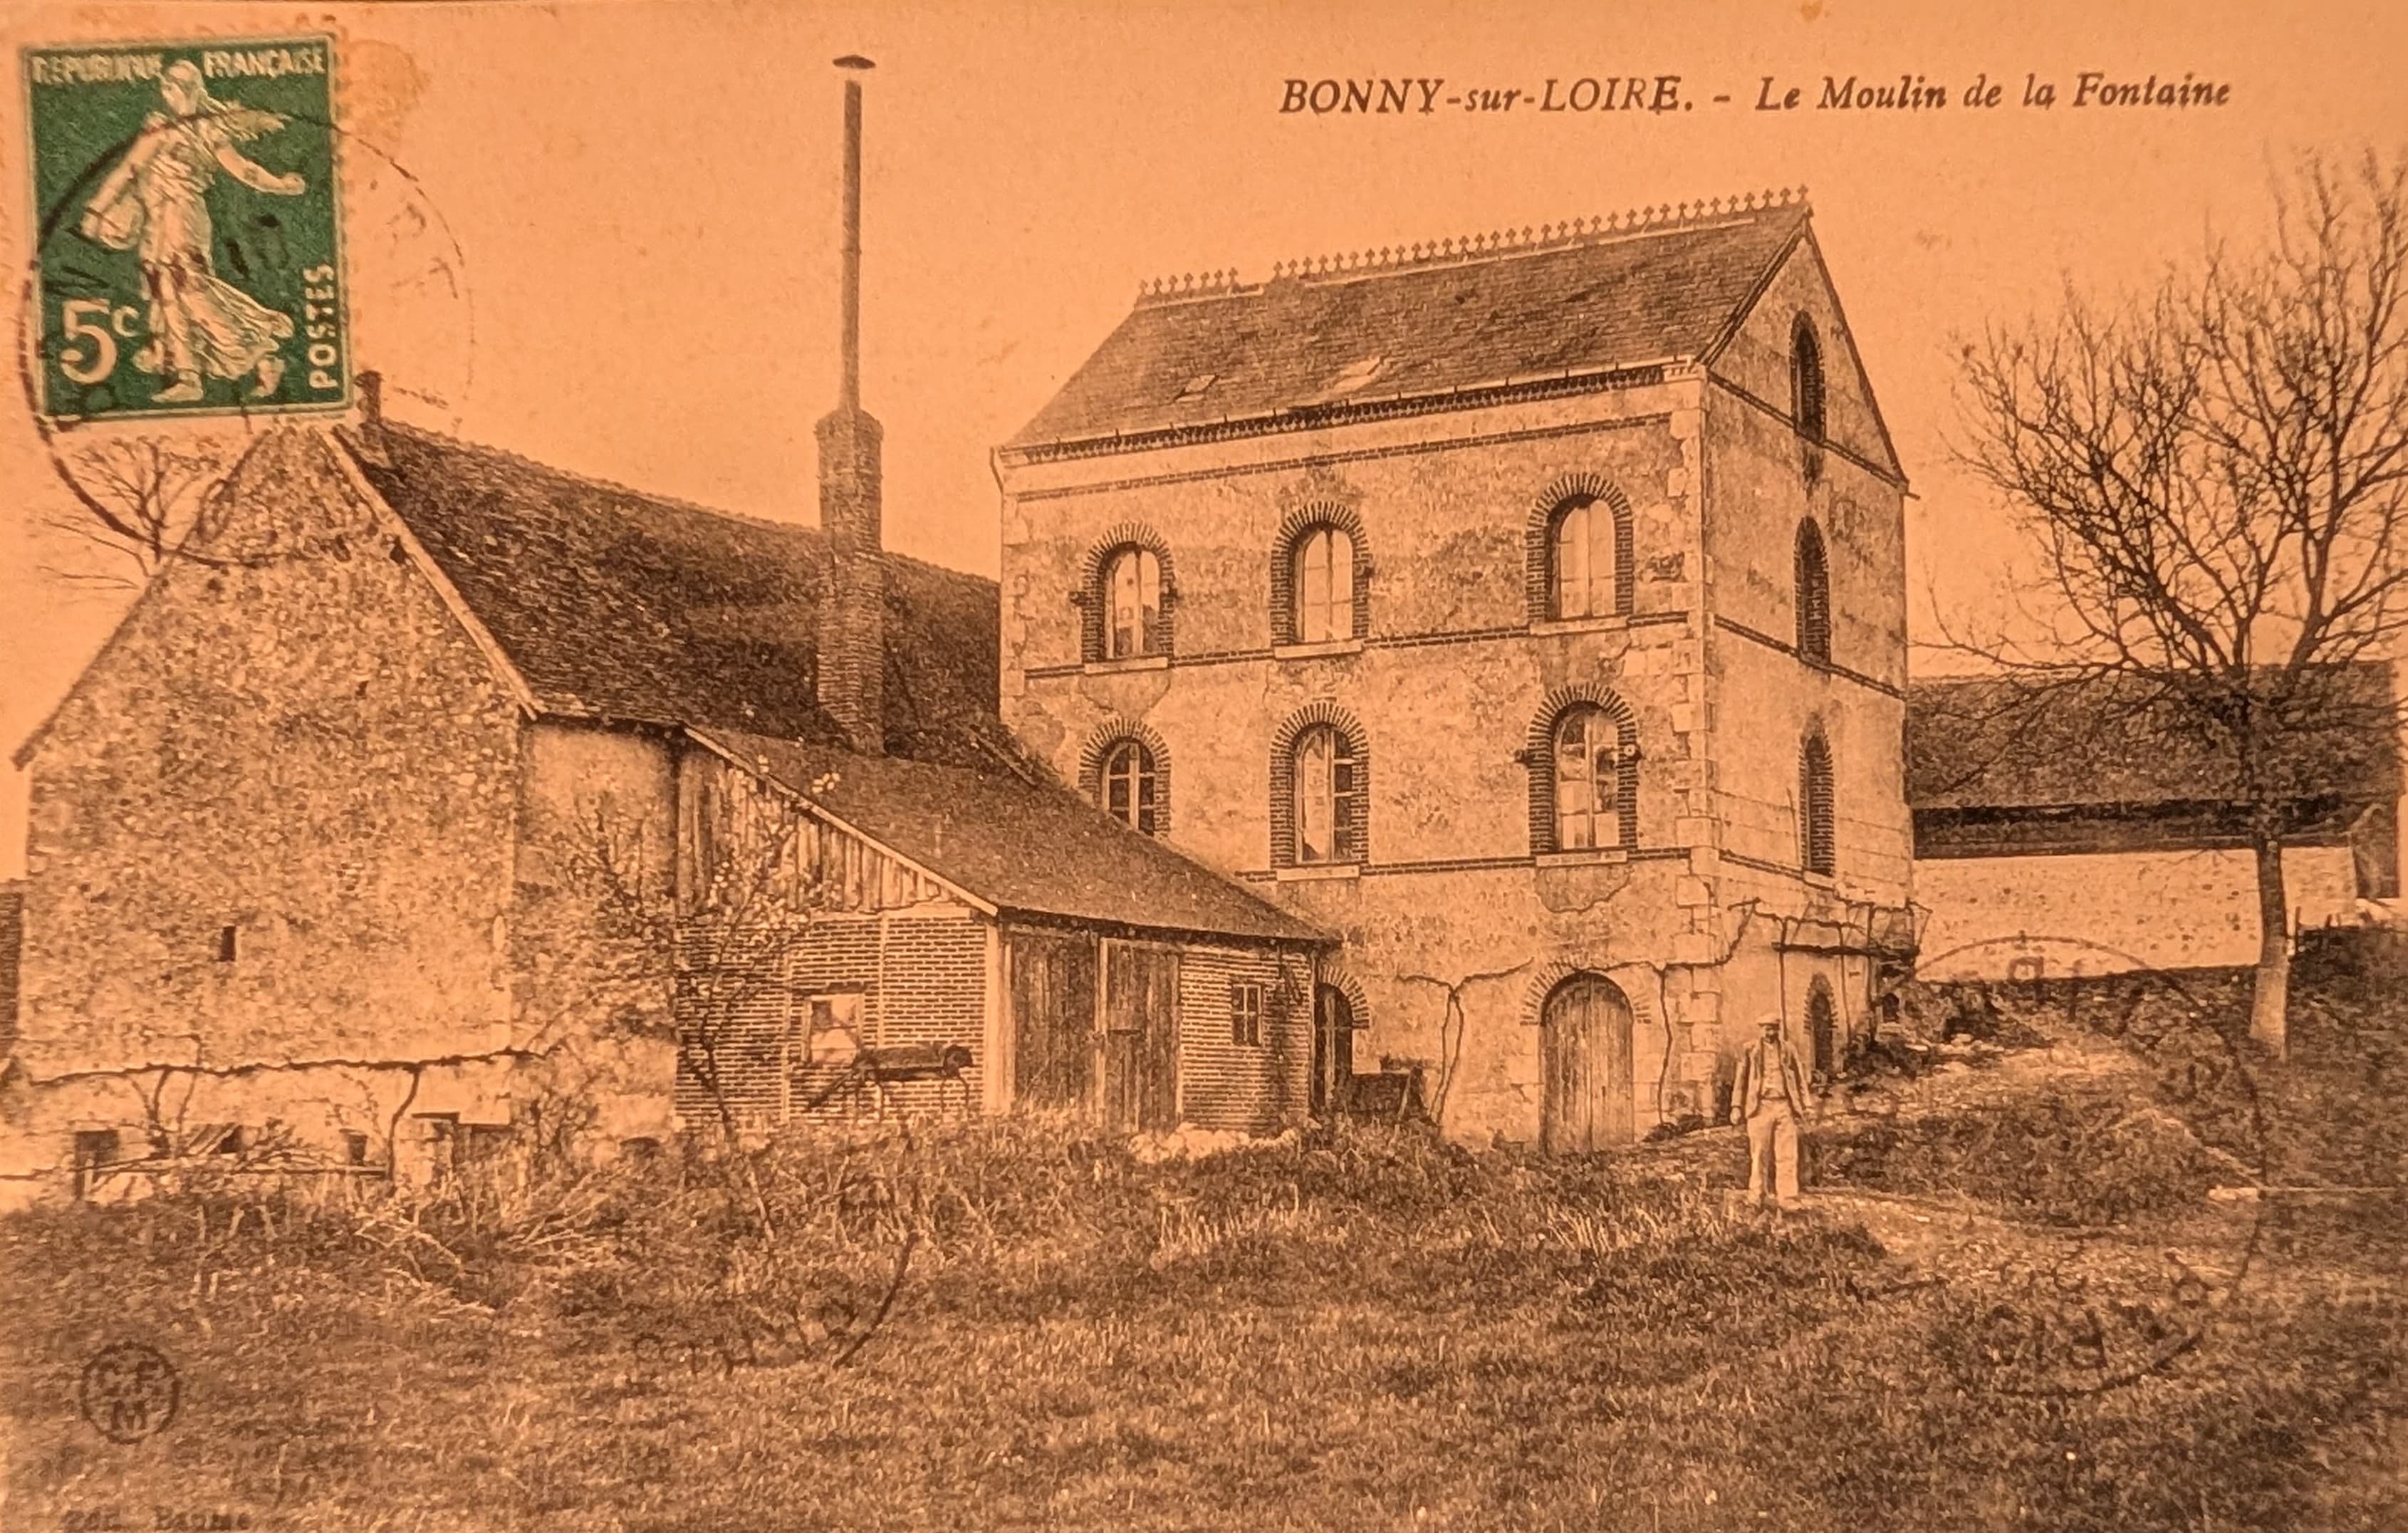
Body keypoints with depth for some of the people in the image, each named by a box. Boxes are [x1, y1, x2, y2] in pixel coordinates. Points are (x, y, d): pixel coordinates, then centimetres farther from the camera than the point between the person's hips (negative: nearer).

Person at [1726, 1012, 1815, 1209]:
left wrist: (1805, 1105, 10)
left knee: (1787, 1155, -3)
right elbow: (1740, 1080, 9)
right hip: (1760, 1107, -2)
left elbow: (1800, 1078, 16)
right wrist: (1736, 1107, 2)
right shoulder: (1750, 1051, 9)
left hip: (1785, 1106, 2)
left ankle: (1788, 1198, -2)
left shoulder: (1788, 1050, 14)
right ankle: (1756, 1198, 5)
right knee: (1760, 1155, -1)